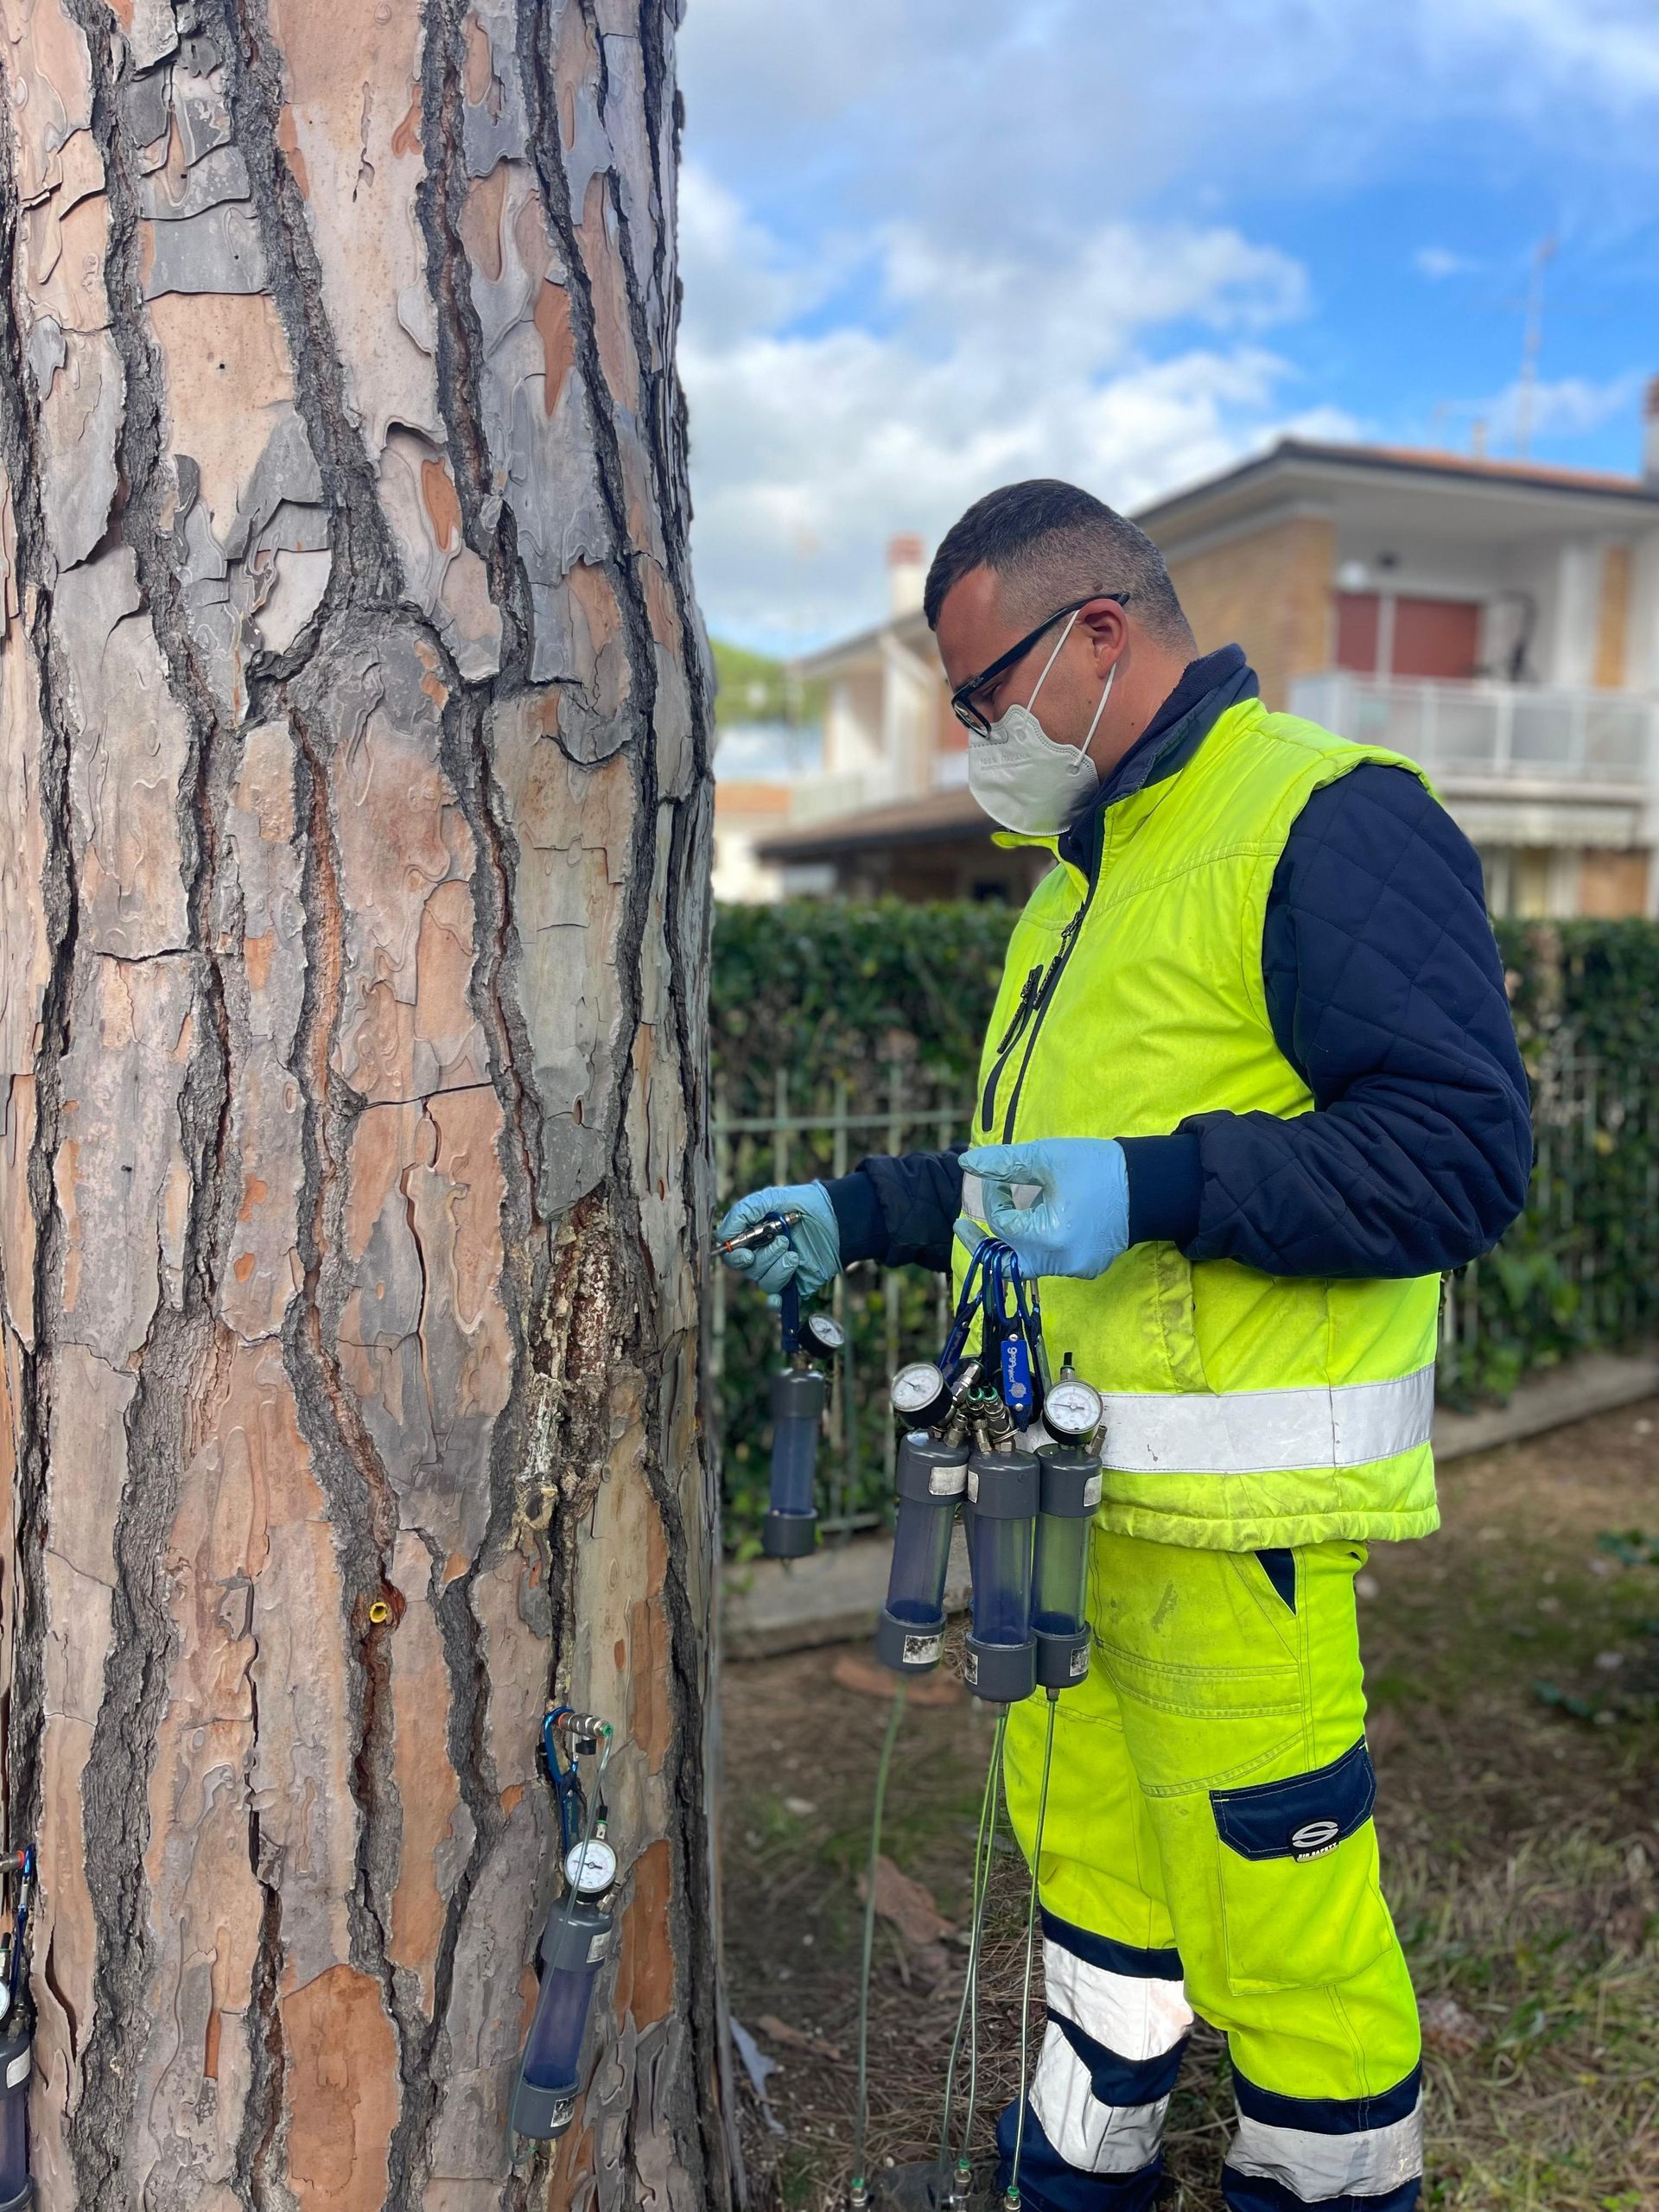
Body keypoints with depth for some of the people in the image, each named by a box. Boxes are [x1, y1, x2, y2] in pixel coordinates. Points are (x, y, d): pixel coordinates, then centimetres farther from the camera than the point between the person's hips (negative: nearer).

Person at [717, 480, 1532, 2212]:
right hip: (1065, 1490, 9)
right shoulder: (1083, 872, 18)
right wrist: (862, 1216, 17)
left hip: (1232, 1525, -9)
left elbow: (1463, 1148, -19)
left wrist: (1156, 1187, -28)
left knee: (1278, 1924, 4)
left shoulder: (1329, 819, -12)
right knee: (1086, 1857, 22)